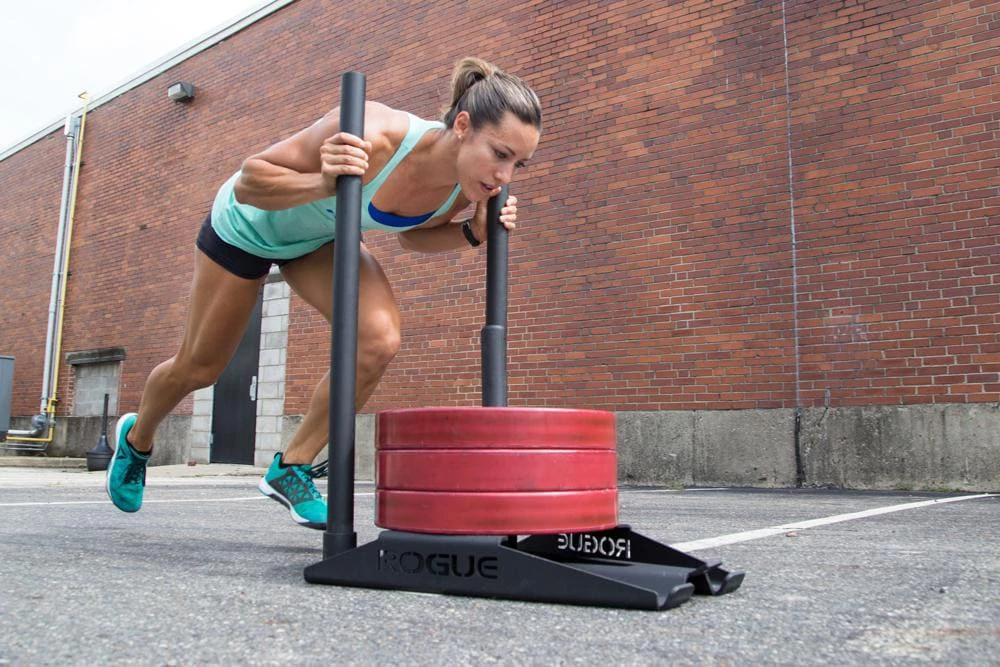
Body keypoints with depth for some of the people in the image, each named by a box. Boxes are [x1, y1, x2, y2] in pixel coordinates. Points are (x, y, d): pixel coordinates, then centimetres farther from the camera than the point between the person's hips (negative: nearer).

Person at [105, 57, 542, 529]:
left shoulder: (465, 187, -23)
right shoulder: (371, 136, -41)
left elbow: (413, 236, -1)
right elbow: (248, 182, -31)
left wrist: (472, 234, -20)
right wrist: (324, 184, -49)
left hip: (322, 237, 4)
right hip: (247, 224, -4)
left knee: (380, 341, -23)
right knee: (198, 369, 12)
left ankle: (291, 468, -1)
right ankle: (136, 438, 48)